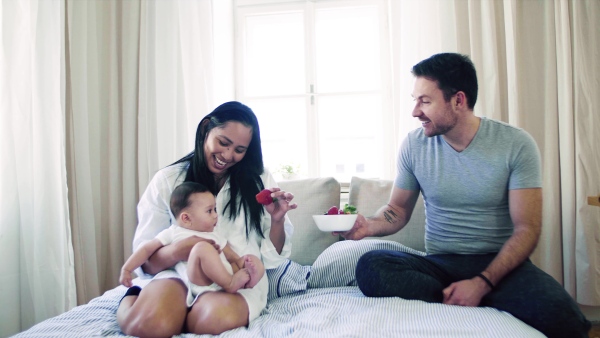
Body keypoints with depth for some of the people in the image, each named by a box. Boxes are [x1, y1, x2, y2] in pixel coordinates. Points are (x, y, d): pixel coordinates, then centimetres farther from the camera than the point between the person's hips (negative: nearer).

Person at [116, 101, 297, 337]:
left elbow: (272, 257, 4)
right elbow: (146, 262, 0)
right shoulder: (167, 181, 2)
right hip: (181, 273, 1)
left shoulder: (259, 182, 4)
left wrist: (277, 221, -16)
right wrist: (177, 251, -22)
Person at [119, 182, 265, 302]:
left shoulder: (215, 236, 29)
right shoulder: (174, 233, 15)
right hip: (200, 285, -6)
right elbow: (147, 249, 15)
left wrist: (242, 262, 3)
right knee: (202, 247, -28)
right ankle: (230, 284, -31)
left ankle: (246, 281, -37)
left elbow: (232, 257, 24)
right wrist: (126, 269, 6)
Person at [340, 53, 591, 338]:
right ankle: (493, 308, -19)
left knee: (558, 314, -33)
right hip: (439, 263, 3)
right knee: (370, 266, -28)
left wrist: (481, 283, -23)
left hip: (500, 262, -2)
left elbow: (527, 228, -9)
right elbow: (399, 209, 9)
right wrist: (369, 225, -14)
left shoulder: (516, 144, -7)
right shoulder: (414, 145, 0)